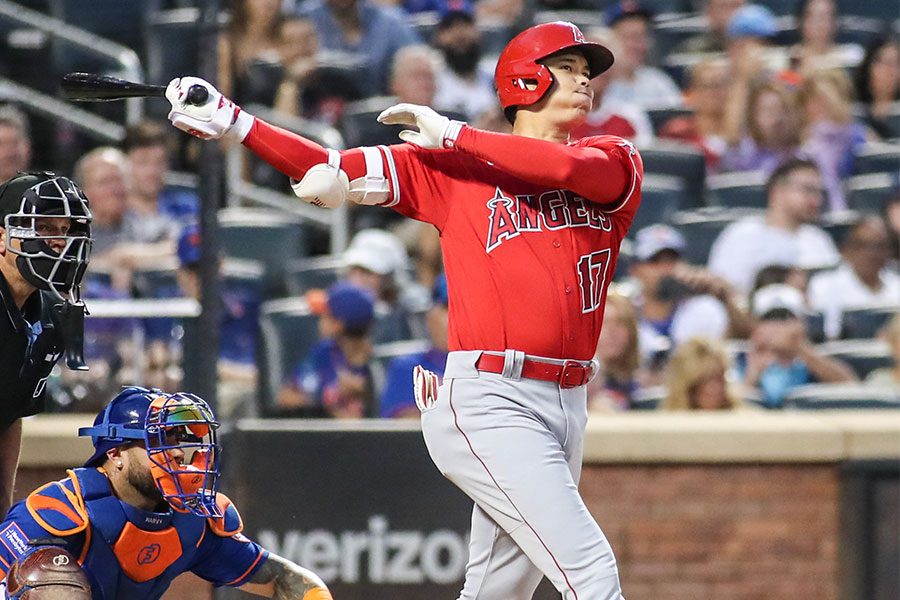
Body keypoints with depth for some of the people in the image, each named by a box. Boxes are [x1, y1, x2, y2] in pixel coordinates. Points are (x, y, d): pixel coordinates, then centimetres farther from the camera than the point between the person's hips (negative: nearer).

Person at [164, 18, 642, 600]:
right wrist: (230, 121, -7)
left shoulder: (618, 161, 10)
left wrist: (452, 133, -8)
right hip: (491, 402, -5)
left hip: (568, 405, 5)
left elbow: (574, 168, -13)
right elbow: (332, 171, 2)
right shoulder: (452, 167, 4)